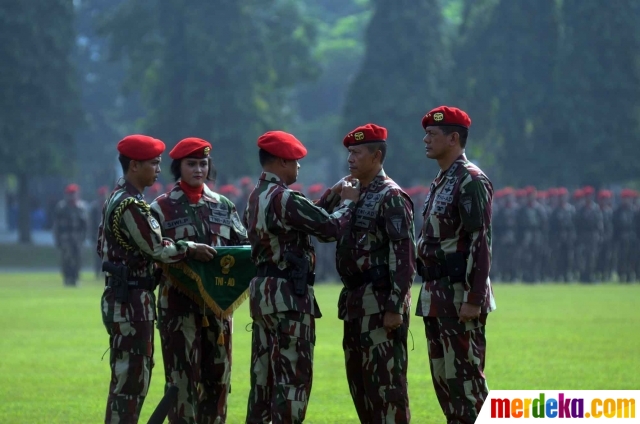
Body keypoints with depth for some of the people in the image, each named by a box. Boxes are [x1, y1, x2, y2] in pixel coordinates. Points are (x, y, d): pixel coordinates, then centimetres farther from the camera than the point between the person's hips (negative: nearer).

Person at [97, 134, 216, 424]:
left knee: (135, 375, 15)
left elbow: (102, 246, 20)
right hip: (132, 299, -10)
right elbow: (156, 248, -17)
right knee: (130, 377, -7)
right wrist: (192, 249, -6)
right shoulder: (131, 205, -18)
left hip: (122, 298, 10)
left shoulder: (116, 199, 14)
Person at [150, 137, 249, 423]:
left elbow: (243, 247, 10)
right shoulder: (161, 208, 1)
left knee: (217, 374, 8)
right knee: (182, 375, -5)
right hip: (179, 303, -4)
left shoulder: (223, 206, 12)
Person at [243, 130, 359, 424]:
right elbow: (331, 228, -15)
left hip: (261, 291, 10)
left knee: (264, 375, 12)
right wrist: (348, 202, 1)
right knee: (294, 375, -7)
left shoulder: (257, 197, 13)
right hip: (288, 294, -10)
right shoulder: (284, 198, -17)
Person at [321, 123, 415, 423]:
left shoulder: (391, 198, -11)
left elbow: (404, 257, -18)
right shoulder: (353, 194, 16)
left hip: (380, 301, -10)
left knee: (386, 377, -9)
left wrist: (395, 308, -21)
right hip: (355, 302, 10)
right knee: (358, 376, 12)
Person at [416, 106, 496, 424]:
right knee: (442, 375, 11)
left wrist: (473, 299, -23)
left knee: (465, 374, -9)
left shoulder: (471, 180, -12)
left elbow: (480, 242, -18)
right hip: (437, 295, 10)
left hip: (460, 294, -10)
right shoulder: (440, 182, 18)